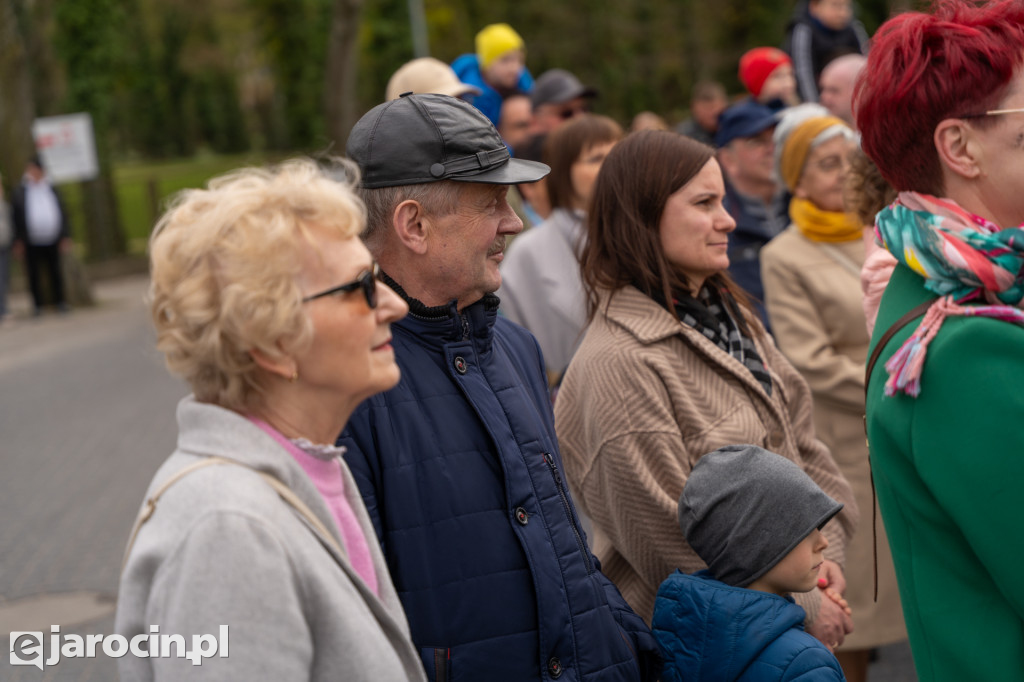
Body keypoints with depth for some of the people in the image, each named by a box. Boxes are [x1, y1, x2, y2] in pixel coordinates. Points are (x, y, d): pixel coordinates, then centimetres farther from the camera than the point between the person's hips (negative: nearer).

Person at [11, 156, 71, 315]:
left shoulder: (52, 190, 6)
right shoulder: (20, 193, -2)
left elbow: (62, 213, 10)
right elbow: (16, 218, -1)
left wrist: (65, 236, 7)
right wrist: (18, 241, -4)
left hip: (52, 241, 2)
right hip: (31, 243, -2)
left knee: (55, 272, 9)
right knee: (34, 274, 1)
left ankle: (60, 302, 19)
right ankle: (39, 304, 10)